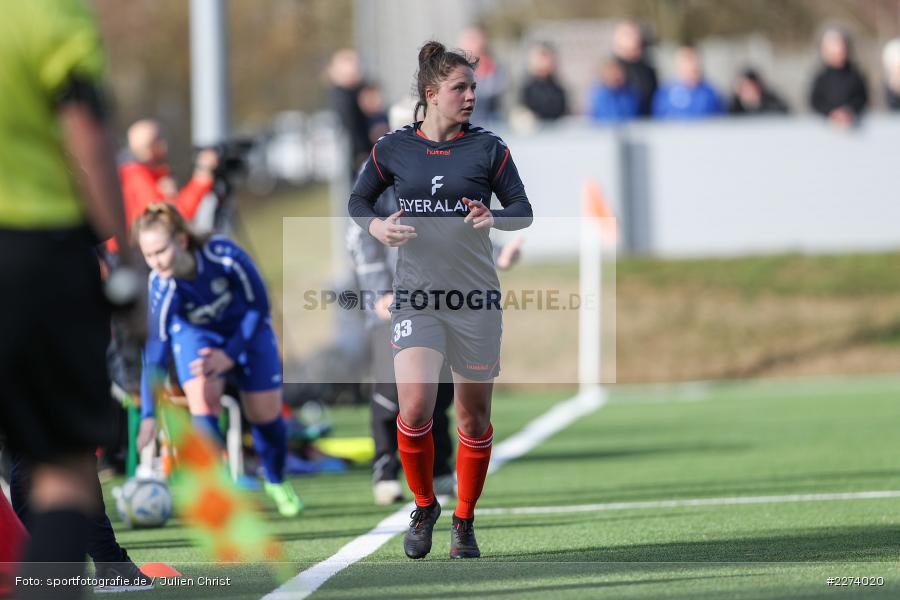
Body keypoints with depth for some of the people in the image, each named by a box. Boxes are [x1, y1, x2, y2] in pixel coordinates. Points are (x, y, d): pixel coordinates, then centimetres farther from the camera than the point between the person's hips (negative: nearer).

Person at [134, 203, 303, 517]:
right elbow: (154, 354, -36)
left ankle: (277, 482, 32)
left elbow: (258, 305, -22)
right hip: (196, 334, 0)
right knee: (203, 401, -25)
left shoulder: (223, 255, -38)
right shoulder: (161, 289, -35)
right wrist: (148, 416, -43)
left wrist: (230, 355, -24)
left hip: (246, 328, 0)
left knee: (265, 414, 3)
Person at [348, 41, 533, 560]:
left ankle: (465, 522, 24)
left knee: (475, 417, 6)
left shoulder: (488, 148, 0)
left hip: (476, 300, 1)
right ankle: (424, 507, 8)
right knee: (415, 408, -17)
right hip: (416, 297, -1)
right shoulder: (393, 149, 2)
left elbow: (523, 210, 4)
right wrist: (376, 226, -5)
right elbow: (359, 200, 16)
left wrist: (495, 218, -17)